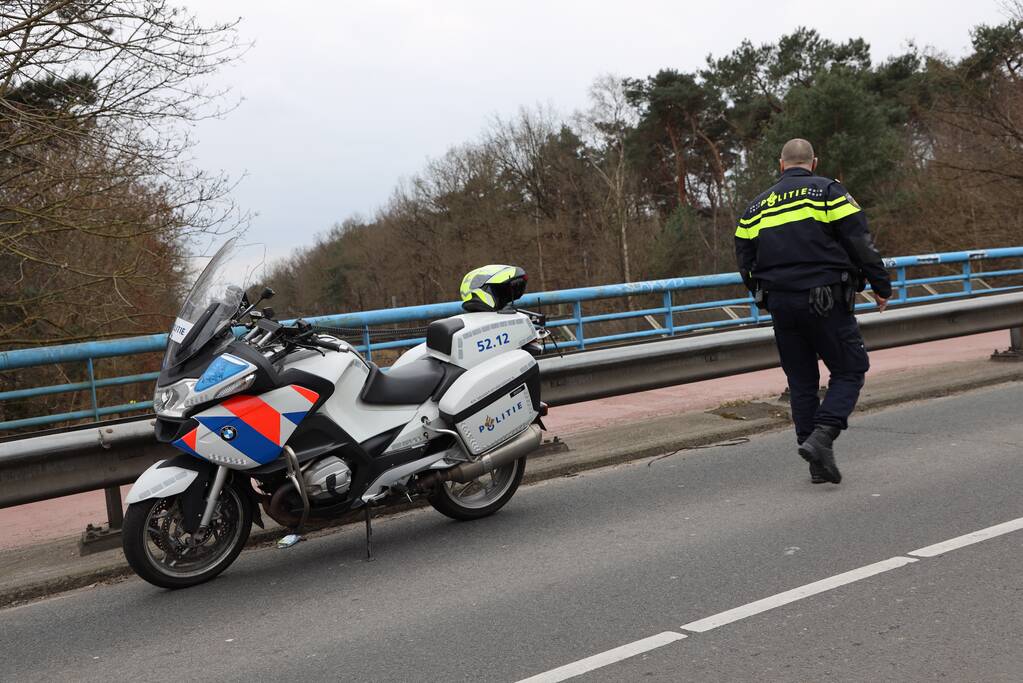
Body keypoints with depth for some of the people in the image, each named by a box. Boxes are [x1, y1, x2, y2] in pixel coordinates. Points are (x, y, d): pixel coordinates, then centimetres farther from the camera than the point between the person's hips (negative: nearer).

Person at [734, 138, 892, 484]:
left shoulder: (757, 206, 14)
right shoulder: (828, 190, 0)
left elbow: (745, 262, 14)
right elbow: (860, 242, -7)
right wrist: (881, 286, 1)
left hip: (779, 304, 5)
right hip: (825, 300, -4)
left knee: (801, 382, 12)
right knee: (849, 370, 7)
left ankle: (819, 464, 13)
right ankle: (821, 436, -13)